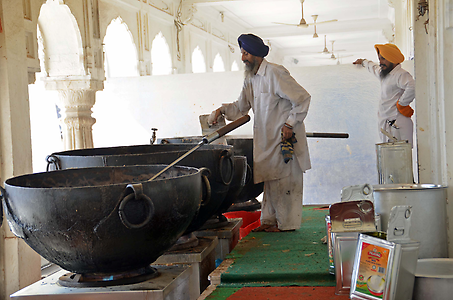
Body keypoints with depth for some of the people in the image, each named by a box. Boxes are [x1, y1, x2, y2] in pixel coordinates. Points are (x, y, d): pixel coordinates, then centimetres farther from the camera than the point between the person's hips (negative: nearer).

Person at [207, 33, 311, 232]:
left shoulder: (275, 74, -17)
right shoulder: (250, 78, 10)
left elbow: (303, 98, -16)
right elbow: (241, 107, 17)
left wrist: (290, 124, -16)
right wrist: (222, 110, -1)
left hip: (285, 136, -8)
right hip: (266, 138, 8)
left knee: (284, 178, -2)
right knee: (270, 179, 12)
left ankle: (287, 223, 7)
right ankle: (269, 220, 20)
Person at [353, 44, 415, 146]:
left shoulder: (401, 74, -13)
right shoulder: (384, 74, 18)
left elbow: (412, 87, -33)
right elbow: (374, 68, 42)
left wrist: (401, 104, -21)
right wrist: (363, 62, 60)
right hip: (386, 125, 9)